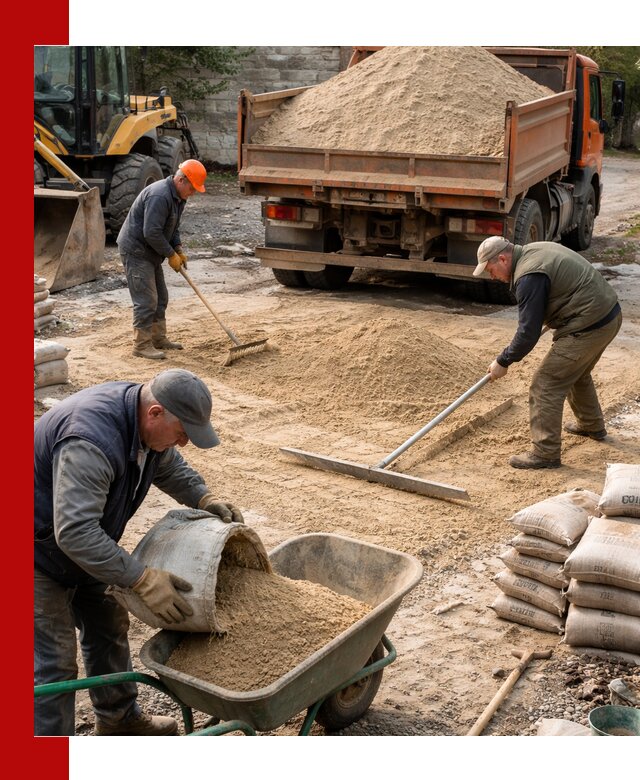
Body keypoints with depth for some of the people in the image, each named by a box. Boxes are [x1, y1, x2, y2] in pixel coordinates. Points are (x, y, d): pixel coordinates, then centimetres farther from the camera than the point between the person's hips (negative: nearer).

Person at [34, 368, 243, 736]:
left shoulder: (144, 419, -10)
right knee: (54, 661, -6)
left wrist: (205, 499, -5)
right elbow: (75, 533, -41)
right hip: (43, 552, -9)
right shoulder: (92, 442, -39)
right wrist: (144, 580, -39)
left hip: (84, 548, 9)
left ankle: (119, 718, 38)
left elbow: (170, 466, 12)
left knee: (109, 626, 18)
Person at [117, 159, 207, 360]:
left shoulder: (178, 197, 8)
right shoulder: (159, 196, -25)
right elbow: (151, 232, -28)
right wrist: (171, 255, -19)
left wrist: (179, 249, 4)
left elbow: (173, 228, 19)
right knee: (146, 300, -10)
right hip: (135, 251, -10)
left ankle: (158, 338, 26)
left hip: (150, 252, 10)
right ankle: (141, 344, -3)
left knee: (161, 298, 15)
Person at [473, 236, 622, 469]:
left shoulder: (529, 277, -20)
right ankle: (592, 426, 49)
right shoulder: (535, 250, 10)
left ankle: (545, 453, -1)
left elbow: (528, 333, -19)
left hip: (588, 327, -11)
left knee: (545, 386, -6)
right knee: (577, 373, 31)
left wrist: (503, 362, -6)